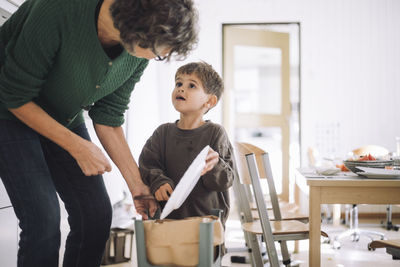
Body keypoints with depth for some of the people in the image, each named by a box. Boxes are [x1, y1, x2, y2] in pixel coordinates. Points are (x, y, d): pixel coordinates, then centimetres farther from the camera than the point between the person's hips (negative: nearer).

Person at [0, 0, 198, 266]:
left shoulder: (140, 52, -15)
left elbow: (108, 117, -4)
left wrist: (137, 183, -6)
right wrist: (78, 147, -23)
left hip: (65, 119, 6)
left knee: (96, 214, -1)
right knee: (43, 218, -18)